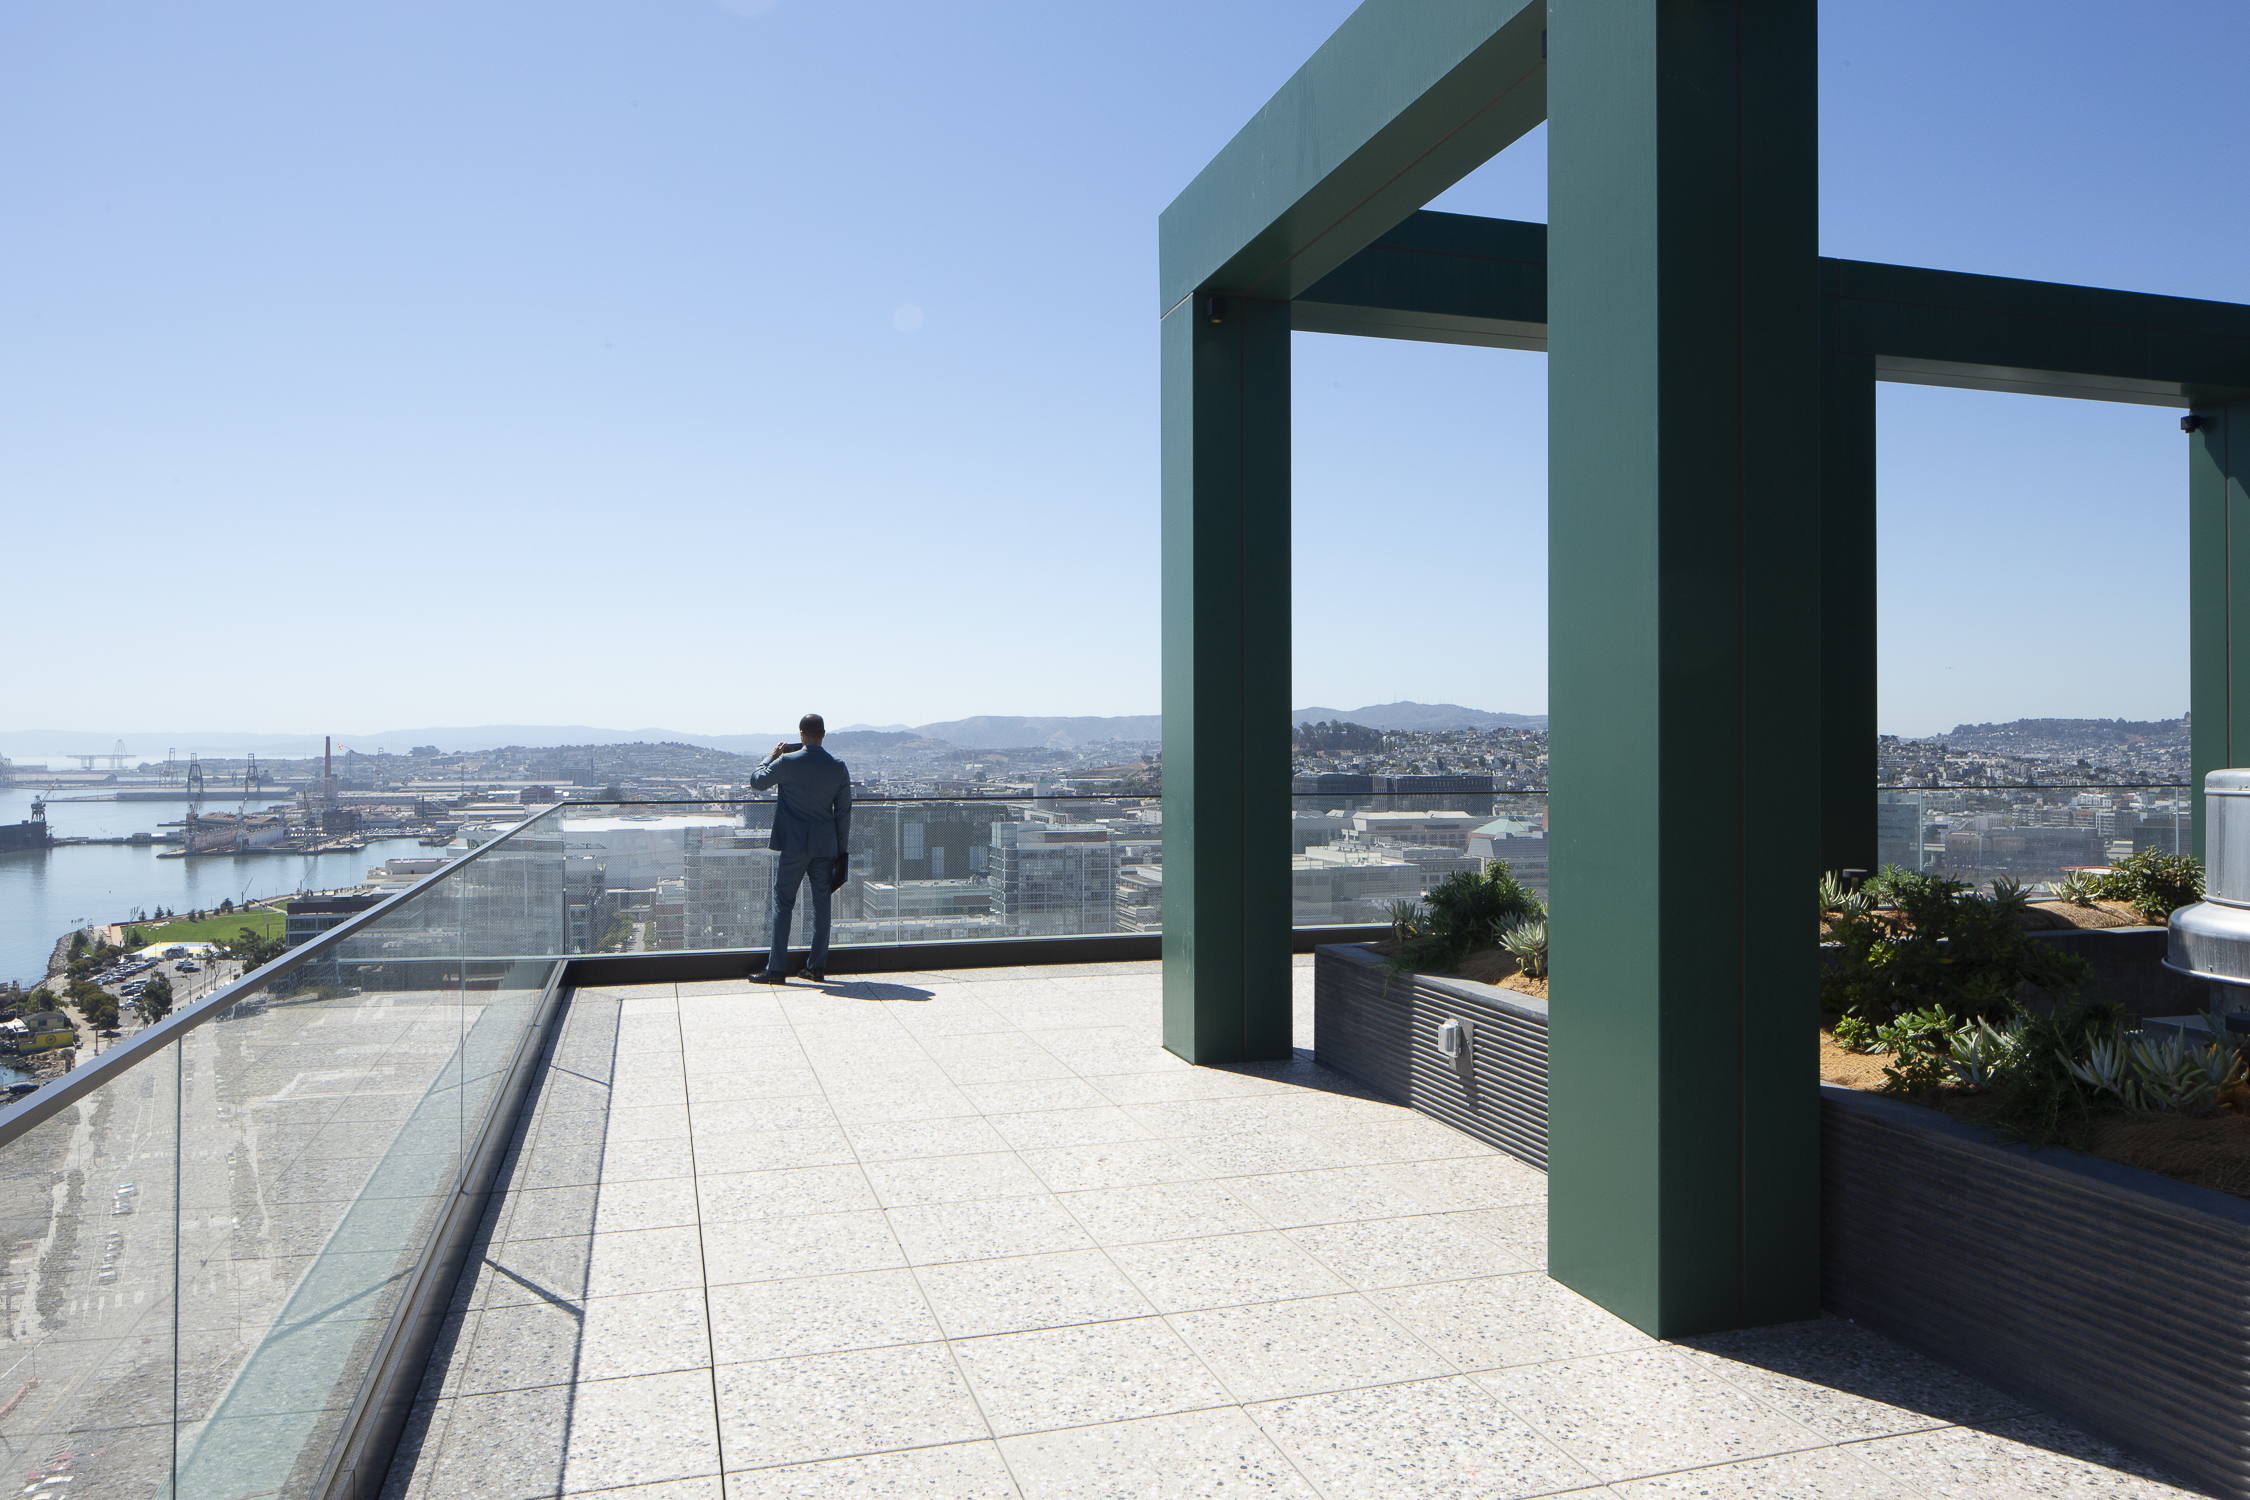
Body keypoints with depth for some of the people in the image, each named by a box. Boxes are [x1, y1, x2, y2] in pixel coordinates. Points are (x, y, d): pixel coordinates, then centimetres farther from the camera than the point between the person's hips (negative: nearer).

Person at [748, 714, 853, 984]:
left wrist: (771, 756, 21)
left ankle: (776, 969, 1)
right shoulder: (839, 768, -2)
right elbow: (843, 812, 3)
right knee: (821, 904, 9)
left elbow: (756, 781, 6)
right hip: (825, 846, 3)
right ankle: (817, 967, 12)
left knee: (783, 903, 3)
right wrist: (841, 848, 11)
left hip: (793, 845, -3)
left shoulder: (786, 762, -10)